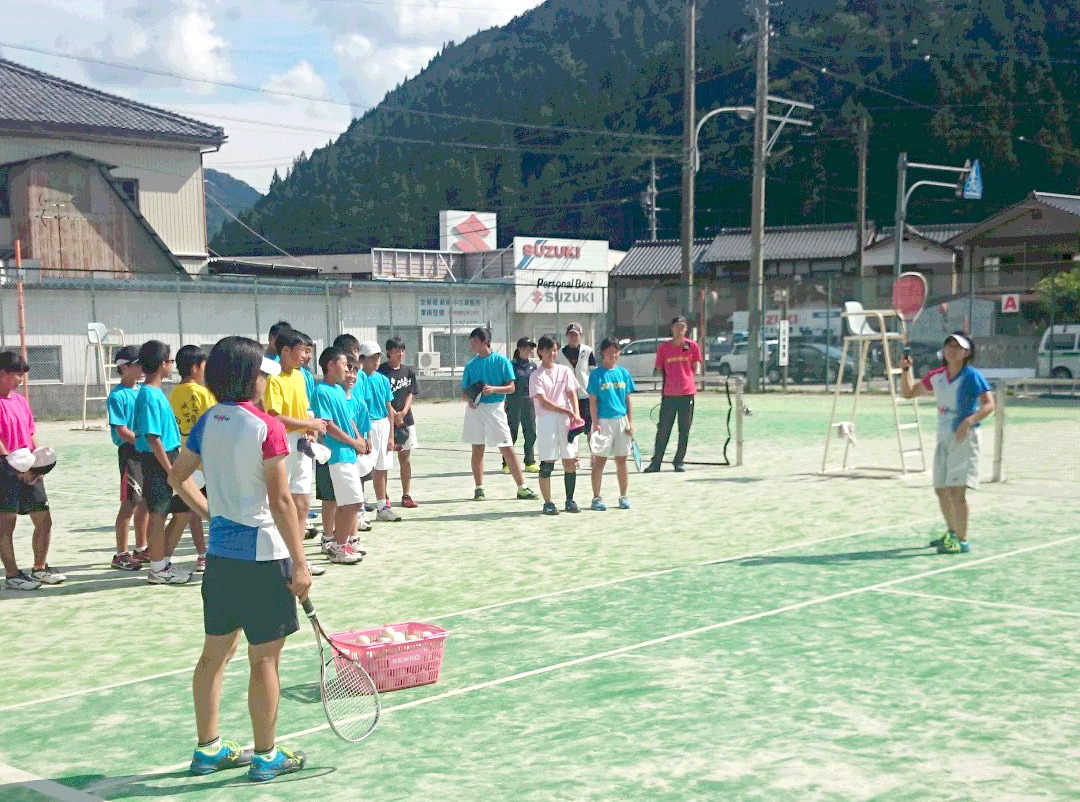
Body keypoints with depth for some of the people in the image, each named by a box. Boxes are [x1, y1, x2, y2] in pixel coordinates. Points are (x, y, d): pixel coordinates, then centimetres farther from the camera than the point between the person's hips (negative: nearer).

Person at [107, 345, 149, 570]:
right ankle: (121, 555, 2)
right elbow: (122, 430, -15)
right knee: (129, 503, -5)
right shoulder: (118, 395, -10)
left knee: (146, 502, 13)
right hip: (130, 452, -8)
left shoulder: (142, 392, 13)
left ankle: (141, 549, 24)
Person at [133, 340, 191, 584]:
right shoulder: (150, 396, -17)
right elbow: (152, 438, -21)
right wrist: (170, 470, -19)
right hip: (157, 463, -10)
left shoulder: (156, 393, 13)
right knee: (158, 515, 0)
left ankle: (164, 562, 24)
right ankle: (158, 570, 10)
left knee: (183, 510, 14)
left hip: (169, 459, 10)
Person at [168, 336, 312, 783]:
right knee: (264, 659, 3)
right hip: (262, 555, -7)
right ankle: (266, 757, 13)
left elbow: (178, 477, 16)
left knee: (215, 653, 15)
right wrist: (300, 564, -15)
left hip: (220, 553, 7)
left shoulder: (207, 422, 5)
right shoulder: (266, 428, -17)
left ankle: (208, 749, 25)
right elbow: (280, 502, -18)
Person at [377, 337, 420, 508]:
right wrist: (394, 415, -15)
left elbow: (410, 394, 8)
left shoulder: (408, 371, 11)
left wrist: (403, 412, -8)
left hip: (406, 419, 5)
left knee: (405, 458, 7)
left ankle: (406, 496, 12)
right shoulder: (382, 371, -5)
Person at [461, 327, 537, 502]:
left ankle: (522, 488, -2)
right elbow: (464, 390, 14)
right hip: (475, 409, 4)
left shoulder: (501, 361, 0)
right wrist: (469, 399, -8)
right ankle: (479, 488, 14)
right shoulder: (470, 365, 12)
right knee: (477, 449, 6)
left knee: (507, 449, -5)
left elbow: (511, 387, -2)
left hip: (494, 407, -4)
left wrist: (493, 389, -18)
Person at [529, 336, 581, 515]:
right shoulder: (536, 376, 2)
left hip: (567, 420, 3)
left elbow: (572, 395, 7)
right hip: (546, 419, -3)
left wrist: (576, 414, -11)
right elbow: (544, 402, -7)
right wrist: (567, 411, -15)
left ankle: (570, 501, 12)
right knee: (547, 463, -5)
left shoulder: (565, 371, 14)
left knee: (570, 461, 2)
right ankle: (548, 503, 3)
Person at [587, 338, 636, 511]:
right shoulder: (597, 374, -2)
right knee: (599, 460, 0)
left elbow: (628, 400, 11)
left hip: (621, 421, 4)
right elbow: (593, 401, -4)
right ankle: (596, 497, 7)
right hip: (603, 421, -3)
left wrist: (630, 423, 5)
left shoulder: (624, 373, 8)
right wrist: (595, 424, -11)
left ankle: (623, 496, 17)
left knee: (621, 461, 8)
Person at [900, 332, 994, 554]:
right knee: (941, 490, 14)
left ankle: (962, 541, -9)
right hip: (943, 438, 7)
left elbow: (989, 405, -17)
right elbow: (908, 392, 18)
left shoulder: (972, 376, -10)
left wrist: (969, 421, -32)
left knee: (957, 490, -15)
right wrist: (906, 369, 2)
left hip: (964, 438, -7)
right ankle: (952, 533, 33)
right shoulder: (936, 376, 9)